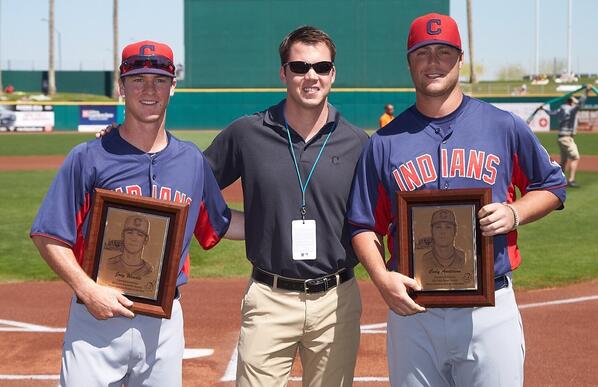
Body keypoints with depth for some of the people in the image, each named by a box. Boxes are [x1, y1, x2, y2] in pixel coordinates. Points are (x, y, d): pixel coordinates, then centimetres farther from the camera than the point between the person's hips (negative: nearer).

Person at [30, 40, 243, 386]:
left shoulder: (193, 161, 9)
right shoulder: (89, 158, -4)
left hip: (164, 322, 3)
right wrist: (88, 290, -16)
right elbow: (50, 236, -5)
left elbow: (220, 224, 21)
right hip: (97, 317, -3)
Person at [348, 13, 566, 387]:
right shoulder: (385, 142, 5)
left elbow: (552, 186, 13)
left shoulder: (504, 127, 3)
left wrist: (515, 213, -7)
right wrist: (382, 278, -10)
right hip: (413, 309, 1)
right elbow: (365, 225, 8)